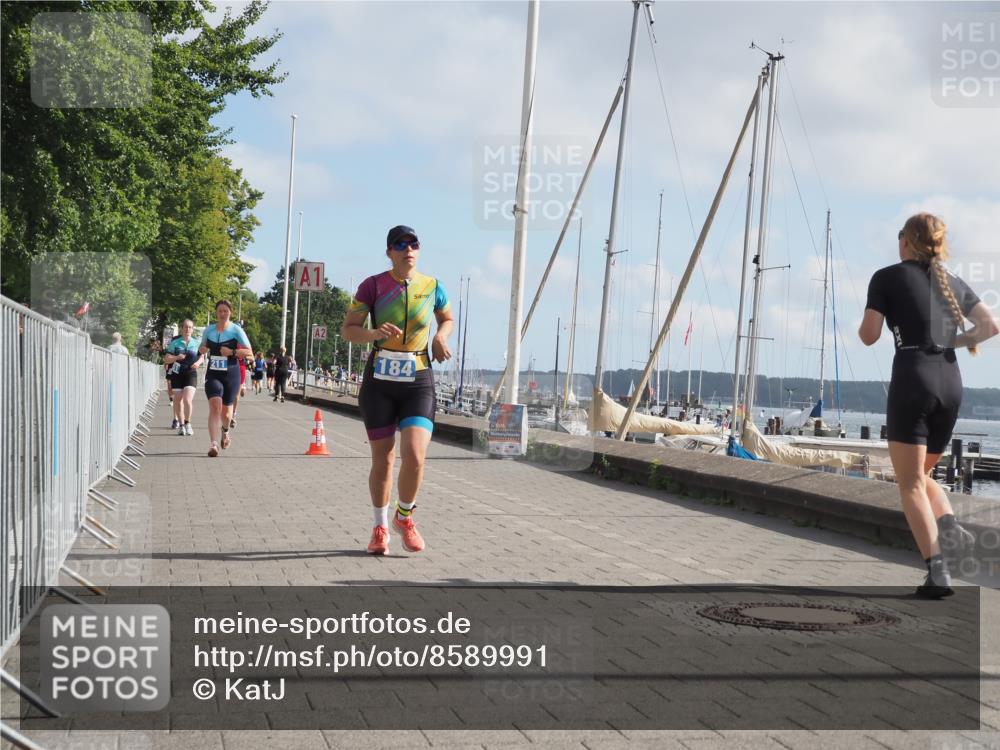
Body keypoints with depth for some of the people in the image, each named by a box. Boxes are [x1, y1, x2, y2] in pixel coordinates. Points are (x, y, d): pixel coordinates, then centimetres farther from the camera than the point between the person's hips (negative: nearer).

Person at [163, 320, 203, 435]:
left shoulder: (197, 343, 5)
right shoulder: (175, 342, 2)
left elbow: (201, 356, 17)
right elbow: (166, 359, 2)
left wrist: (198, 363, -5)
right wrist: (176, 357, -17)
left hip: (191, 373, -1)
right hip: (177, 373, 1)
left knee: (188, 399, -14)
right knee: (178, 400, 6)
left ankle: (187, 423, 1)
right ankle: (181, 425, 18)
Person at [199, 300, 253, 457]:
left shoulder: (236, 330, -4)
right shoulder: (208, 330, 7)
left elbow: (249, 352, -7)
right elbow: (202, 347, 23)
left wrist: (232, 352, -21)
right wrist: (203, 349, -1)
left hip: (231, 374, -1)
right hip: (213, 374, 1)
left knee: (226, 411, 11)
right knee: (215, 406, -19)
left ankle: (225, 431, 46)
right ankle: (214, 444, -23)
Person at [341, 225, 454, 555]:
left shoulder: (432, 287, 4)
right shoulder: (373, 285, -2)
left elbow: (447, 319, 23)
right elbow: (347, 330, -2)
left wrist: (441, 337, 1)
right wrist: (375, 333, -22)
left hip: (418, 382, 1)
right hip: (379, 381, -1)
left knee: (415, 456, -15)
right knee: (383, 460, 5)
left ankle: (404, 517, 13)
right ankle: (380, 527, 26)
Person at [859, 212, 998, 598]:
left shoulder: (887, 277, 2)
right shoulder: (954, 283, 16)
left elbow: (869, 336, -4)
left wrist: (865, 322, 18)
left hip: (912, 380, -5)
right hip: (950, 383, 5)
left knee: (910, 484, -3)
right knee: (921, 473, 21)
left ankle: (938, 571, -16)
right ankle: (948, 524, -7)